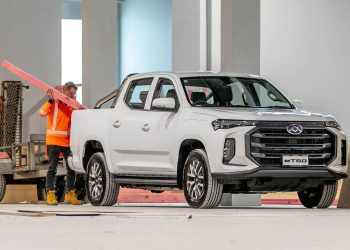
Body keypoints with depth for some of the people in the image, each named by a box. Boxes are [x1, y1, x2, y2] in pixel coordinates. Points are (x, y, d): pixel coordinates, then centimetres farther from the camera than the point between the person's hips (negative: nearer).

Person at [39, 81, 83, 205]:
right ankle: (50, 194, -4)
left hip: (67, 142, 5)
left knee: (71, 169, 6)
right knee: (52, 169, -4)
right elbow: (42, 113, -17)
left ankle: (70, 194, 14)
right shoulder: (54, 102, -4)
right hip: (53, 141, -5)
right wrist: (50, 101, -26)